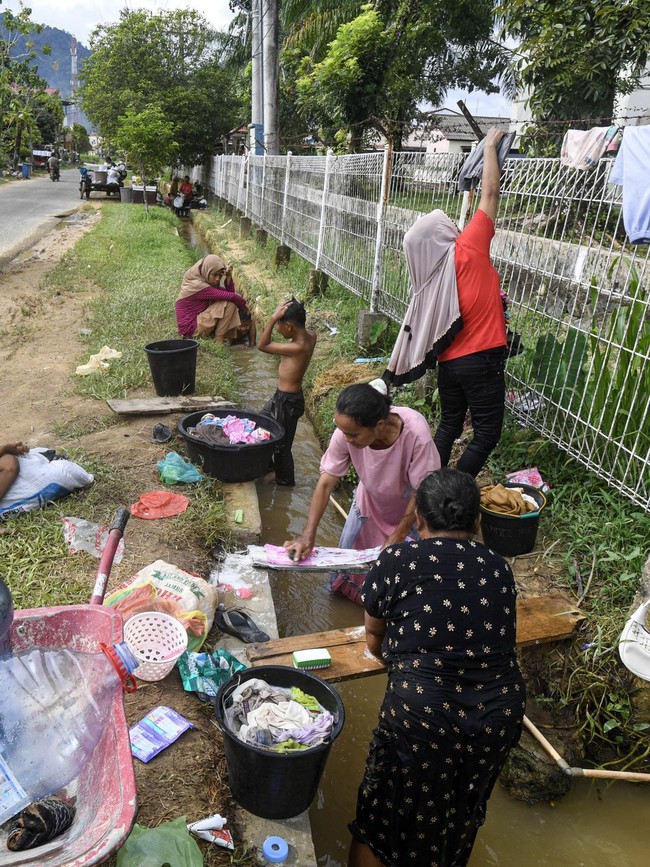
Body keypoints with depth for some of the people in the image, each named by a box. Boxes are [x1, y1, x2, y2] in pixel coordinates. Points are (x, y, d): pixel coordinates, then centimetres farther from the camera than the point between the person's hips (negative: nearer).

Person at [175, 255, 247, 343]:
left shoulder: (205, 280, 7)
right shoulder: (198, 286, -22)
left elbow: (229, 293, 2)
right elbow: (231, 297, -22)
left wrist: (229, 277, -12)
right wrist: (243, 304, -6)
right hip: (190, 328, -10)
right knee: (229, 303, -16)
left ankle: (231, 338, 4)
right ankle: (219, 339, -11)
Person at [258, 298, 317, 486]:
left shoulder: (297, 348, -30)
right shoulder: (310, 336, -7)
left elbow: (262, 345, -23)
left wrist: (274, 317, -28)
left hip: (287, 401, -9)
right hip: (283, 395, 9)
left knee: (281, 444, 10)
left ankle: (285, 481, 30)